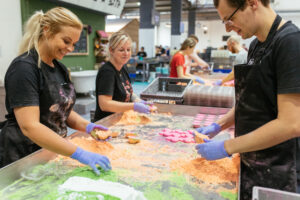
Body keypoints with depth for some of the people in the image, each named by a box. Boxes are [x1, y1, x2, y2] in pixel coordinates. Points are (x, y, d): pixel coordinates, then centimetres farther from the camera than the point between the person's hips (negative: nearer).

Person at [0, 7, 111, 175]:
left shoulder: (60, 68, 5)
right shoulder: (24, 68, -19)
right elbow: (29, 126, -28)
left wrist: (86, 126, -10)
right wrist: (79, 154, -32)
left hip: (53, 153, 7)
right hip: (22, 159, -7)